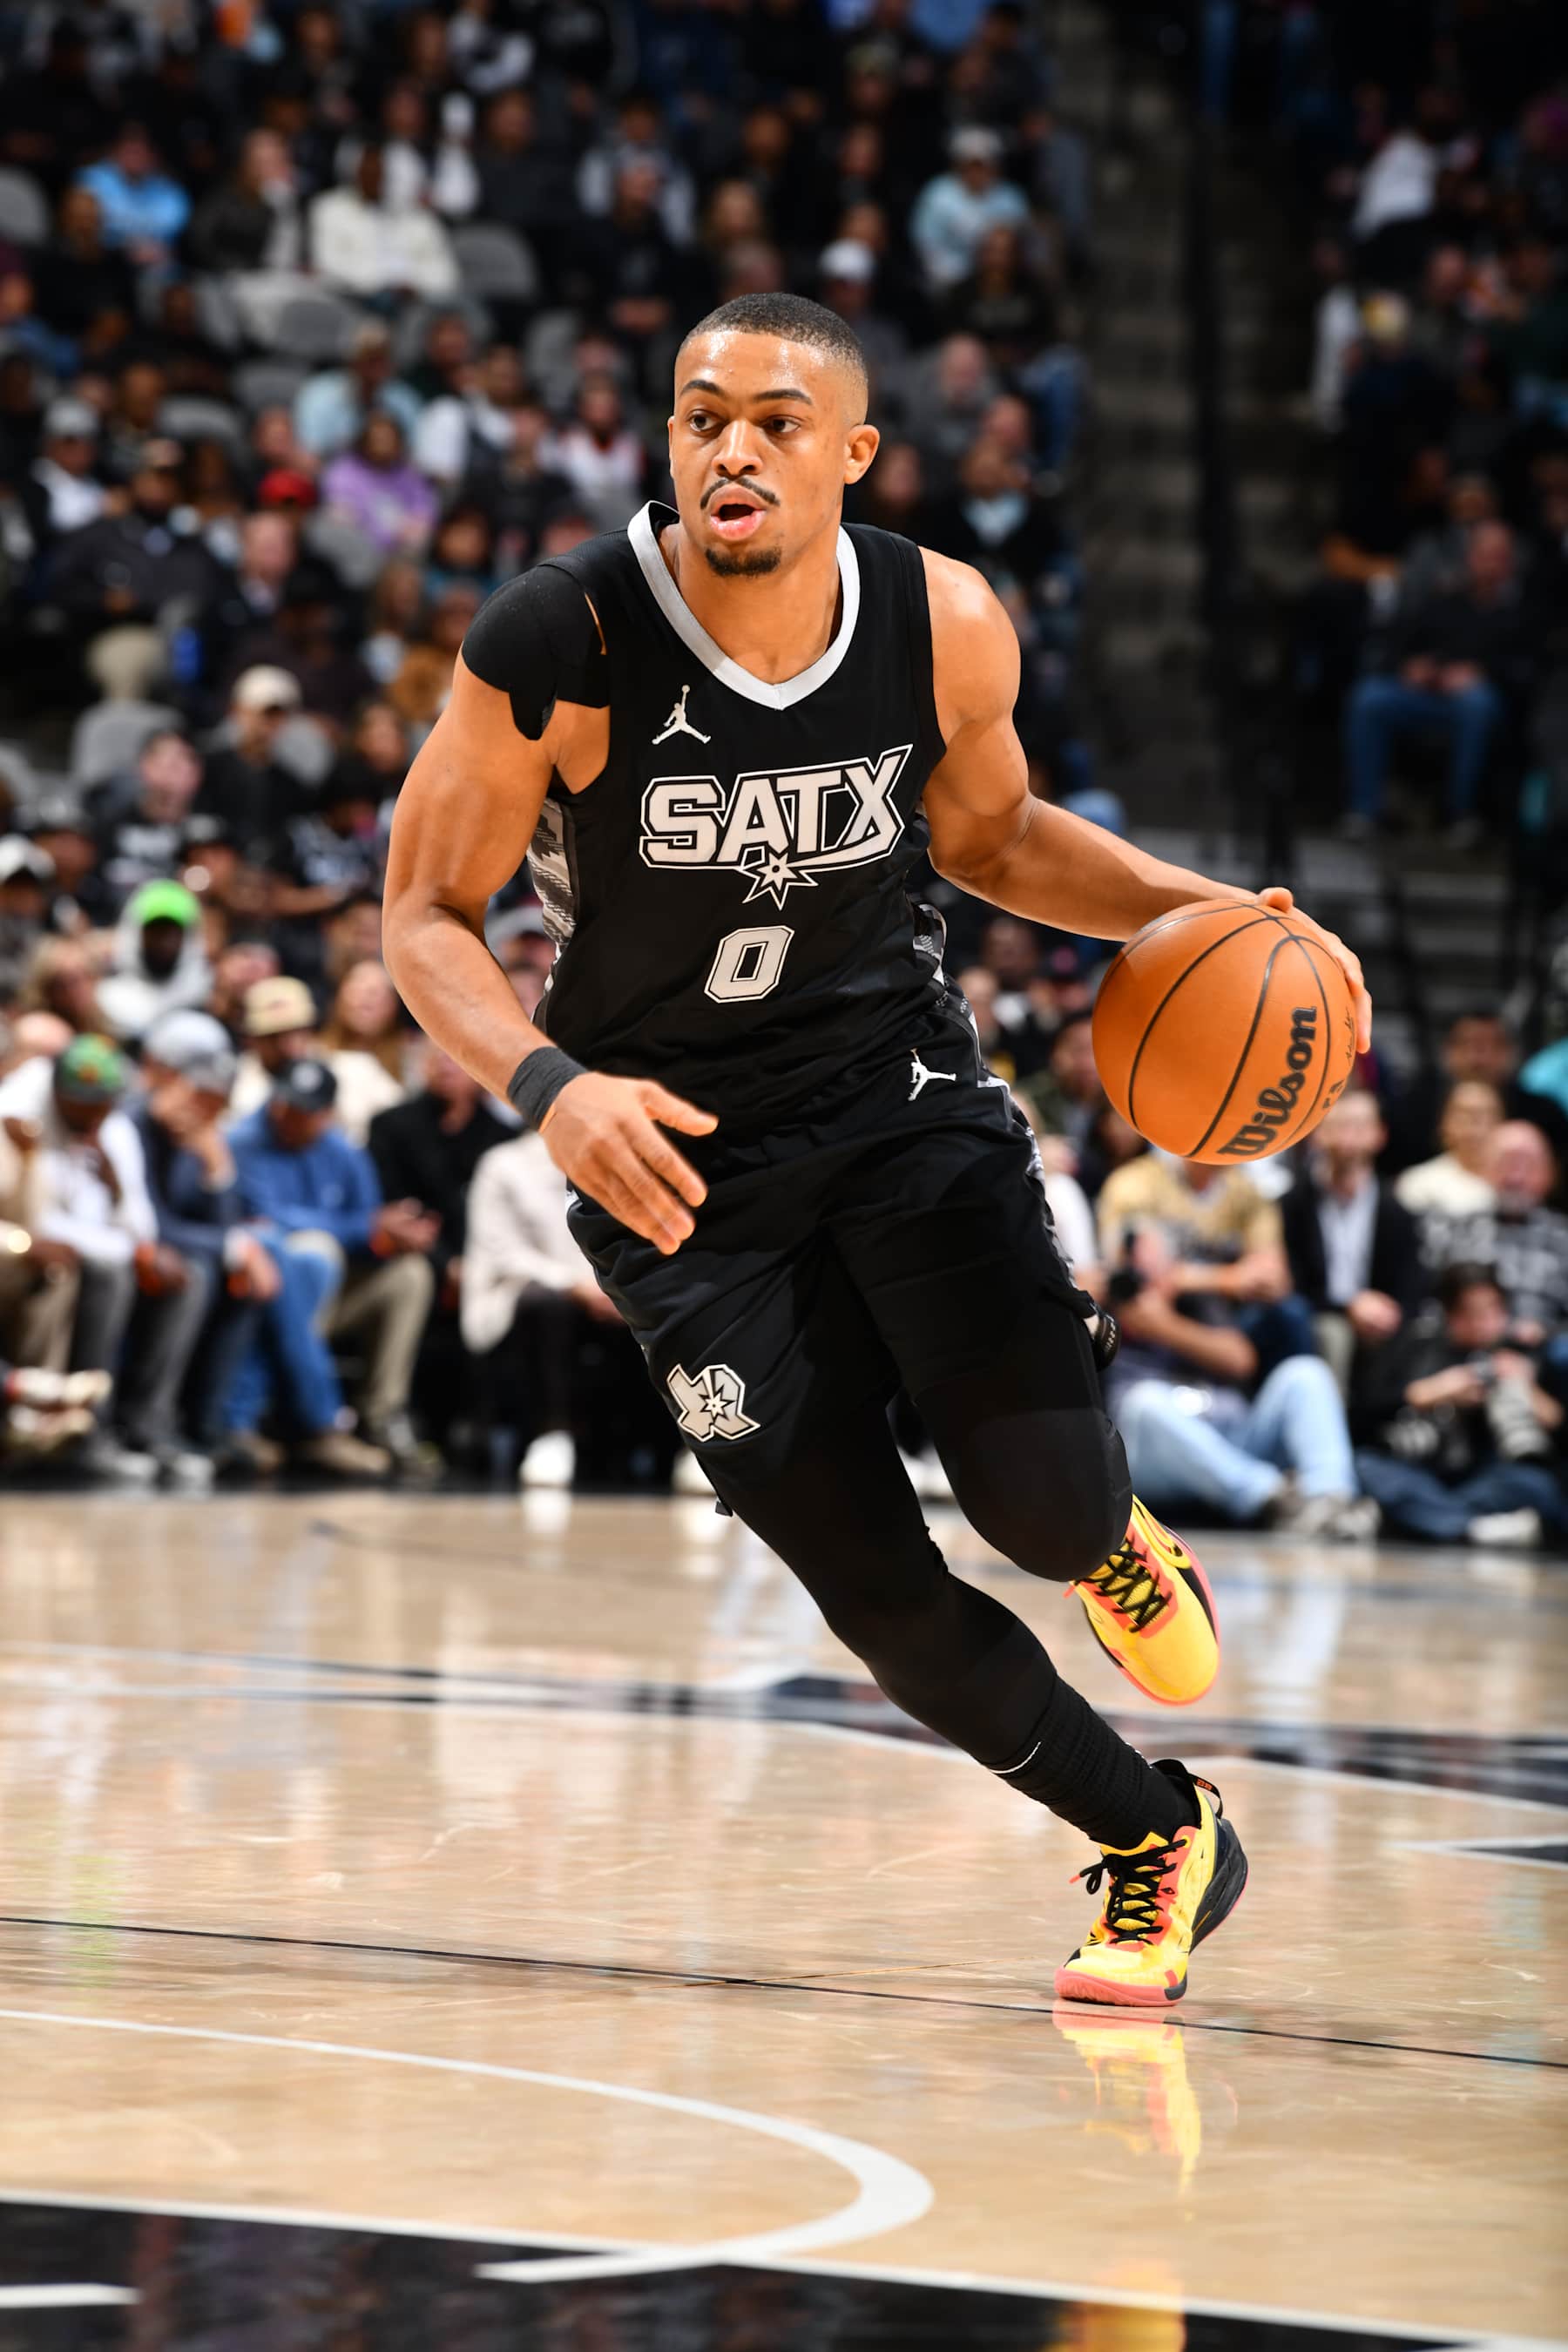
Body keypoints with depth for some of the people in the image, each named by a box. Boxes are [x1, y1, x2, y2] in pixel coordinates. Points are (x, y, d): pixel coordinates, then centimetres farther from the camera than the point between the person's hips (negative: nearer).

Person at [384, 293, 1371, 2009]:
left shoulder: (947, 629, -10)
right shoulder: (556, 646, -21)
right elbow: (427, 918, -13)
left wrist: (1206, 912, -5)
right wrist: (550, 1083, -31)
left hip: (901, 1091, 1)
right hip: (677, 1150, -1)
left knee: (1034, 1491, -19)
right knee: (878, 1595, -4)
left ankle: (1107, 1541, 22)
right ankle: (1160, 1837, 20)